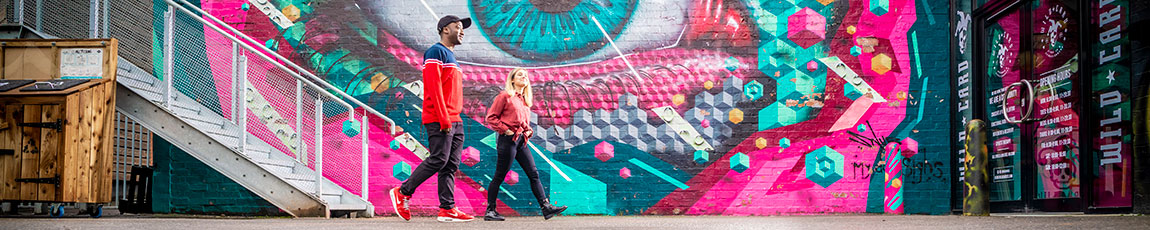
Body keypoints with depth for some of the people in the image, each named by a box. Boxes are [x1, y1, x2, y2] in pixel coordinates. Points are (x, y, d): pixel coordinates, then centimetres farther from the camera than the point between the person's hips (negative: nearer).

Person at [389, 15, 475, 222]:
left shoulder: (451, 56, 24)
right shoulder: (436, 52, -5)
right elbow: (434, 87, -15)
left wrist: (455, 118, 16)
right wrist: (444, 118, -20)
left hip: (454, 121, 9)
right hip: (439, 120, -9)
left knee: (451, 165, 3)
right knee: (438, 160, -12)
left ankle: (447, 209, 2)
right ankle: (402, 192, 0)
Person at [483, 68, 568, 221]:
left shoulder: (525, 100, 19)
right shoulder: (505, 96, -3)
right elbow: (491, 117, -5)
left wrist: (528, 131, 11)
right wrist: (505, 130, -12)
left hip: (521, 141, 7)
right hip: (508, 140, -7)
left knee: (533, 174, 1)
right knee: (499, 177, -3)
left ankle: (546, 207, -1)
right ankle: (490, 211, 3)